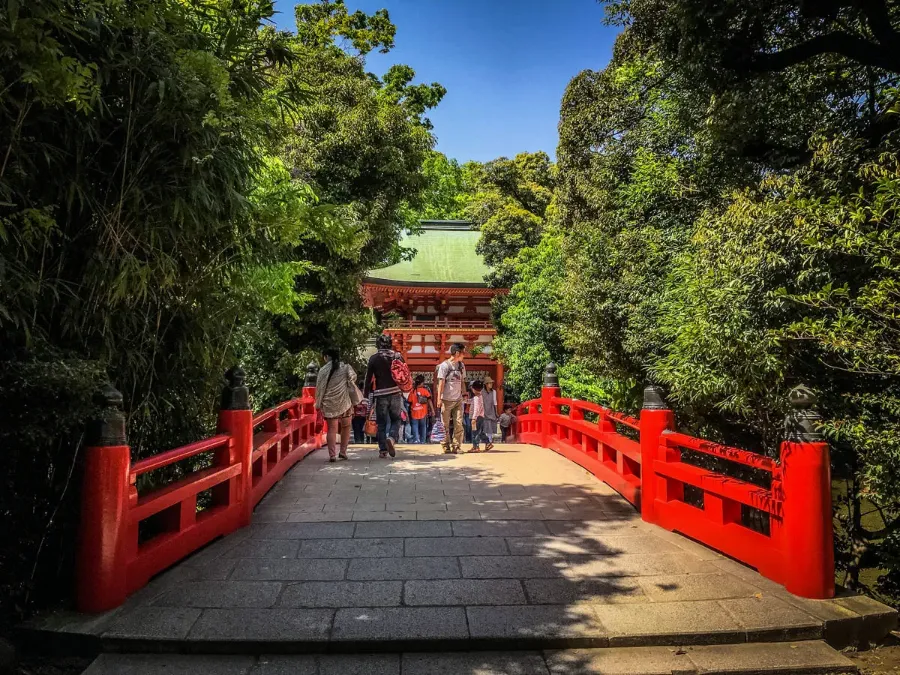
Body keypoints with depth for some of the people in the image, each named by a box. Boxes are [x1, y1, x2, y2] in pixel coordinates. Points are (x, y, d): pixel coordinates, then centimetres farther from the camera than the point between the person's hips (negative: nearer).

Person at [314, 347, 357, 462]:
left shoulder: (323, 370, 0)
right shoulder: (345, 367, 1)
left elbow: (319, 388, 3)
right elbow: (353, 377, -7)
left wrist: (318, 404, 11)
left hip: (329, 404, 0)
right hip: (344, 402, 0)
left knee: (332, 429, 3)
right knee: (345, 427, 17)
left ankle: (332, 455, -2)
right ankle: (343, 451, 16)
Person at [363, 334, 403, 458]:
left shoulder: (373, 358, 1)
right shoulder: (397, 356, 2)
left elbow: (368, 377, 2)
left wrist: (366, 393, 9)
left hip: (380, 394, 0)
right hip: (395, 393, 0)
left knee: (381, 423, 8)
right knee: (396, 419, 12)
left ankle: (383, 449, 6)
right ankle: (392, 438, -14)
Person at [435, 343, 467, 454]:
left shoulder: (461, 365, 10)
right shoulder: (444, 365, -6)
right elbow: (441, 383, -9)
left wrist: (464, 393, 10)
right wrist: (439, 398, -13)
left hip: (458, 400, 5)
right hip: (446, 399, -5)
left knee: (458, 424, -1)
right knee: (445, 425, 2)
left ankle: (456, 446, 5)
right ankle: (446, 447, 10)